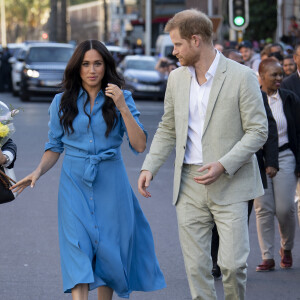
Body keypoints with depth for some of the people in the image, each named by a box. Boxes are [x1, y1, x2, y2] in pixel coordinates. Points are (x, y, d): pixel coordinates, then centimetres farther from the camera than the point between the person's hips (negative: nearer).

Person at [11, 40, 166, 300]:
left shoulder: (122, 99, 2)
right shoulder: (62, 102, 6)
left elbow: (139, 146, -7)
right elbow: (55, 146, 13)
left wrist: (122, 108, -17)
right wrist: (38, 171, -5)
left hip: (110, 183, 0)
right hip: (75, 183, 0)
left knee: (108, 249, 4)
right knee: (77, 249, -12)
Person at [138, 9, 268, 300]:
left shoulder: (242, 77, -8)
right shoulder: (177, 78, 9)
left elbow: (258, 131, -8)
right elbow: (167, 129, 17)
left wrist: (223, 164, -19)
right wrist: (149, 167, 4)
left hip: (229, 185, -4)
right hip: (189, 185, 4)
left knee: (232, 263, -8)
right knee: (196, 266, 3)